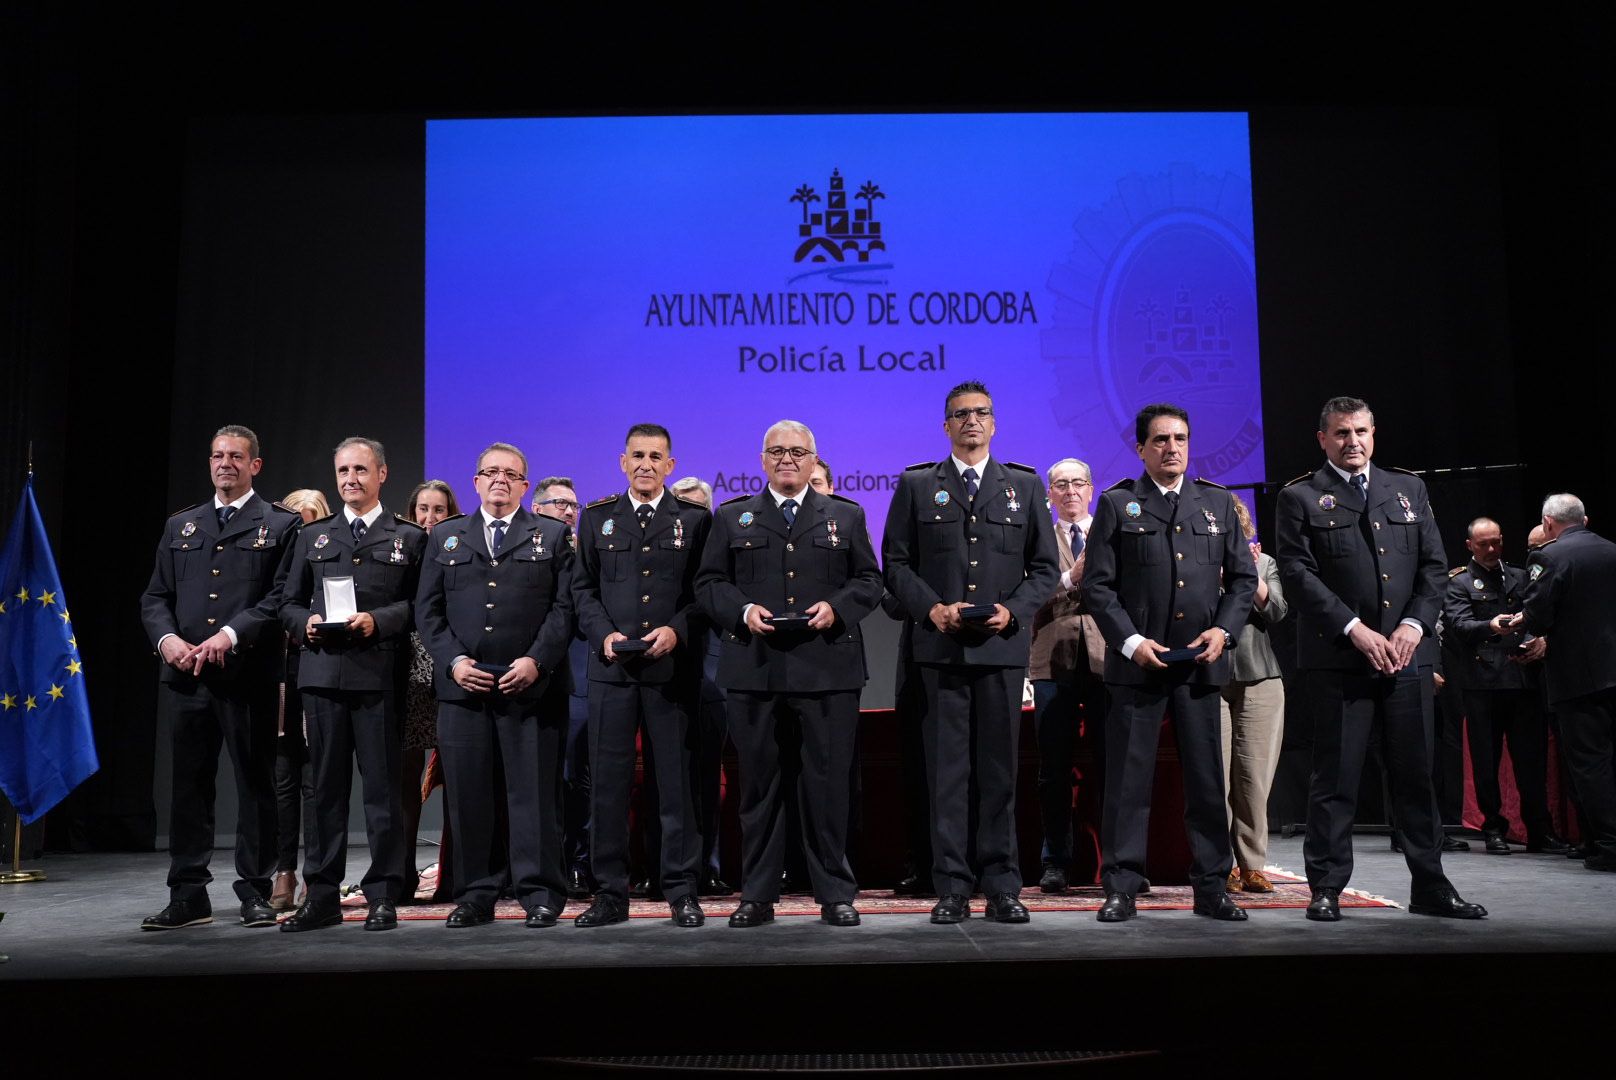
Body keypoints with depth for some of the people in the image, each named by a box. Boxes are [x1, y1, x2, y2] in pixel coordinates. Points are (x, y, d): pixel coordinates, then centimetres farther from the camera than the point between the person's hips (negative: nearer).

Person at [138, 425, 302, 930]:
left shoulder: (279, 526, 4)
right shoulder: (180, 527, 18)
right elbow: (155, 596, 15)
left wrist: (231, 635, -16)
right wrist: (166, 637, -4)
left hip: (249, 676, -4)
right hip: (185, 677, 4)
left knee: (255, 784, 2)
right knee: (189, 785, 8)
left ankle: (255, 893, 11)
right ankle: (188, 895, 16)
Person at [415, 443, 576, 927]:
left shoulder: (552, 536, 10)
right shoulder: (445, 537, 16)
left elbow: (564, 606, 1)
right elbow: (427, 609, 10)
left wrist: (536, 660, -10)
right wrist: (453, 660, -4)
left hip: (530, 684, -2)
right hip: (463, 683, 2)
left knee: (534, 792, 0)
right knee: (467, 794, 4)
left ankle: (540, 894, 9)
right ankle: (474, 896, 15)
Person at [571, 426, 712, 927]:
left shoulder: (695, 519, 7)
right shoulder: (597, 516, 12)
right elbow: (583, 588, 10)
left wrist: (677, 629, -12)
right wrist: (604, 633, -6)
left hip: (673, 666, -1)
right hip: (611, 666, 2)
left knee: (676, 781, 3)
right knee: (608, 782, 3)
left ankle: (681, 891, 12)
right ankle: (610, 894, 12)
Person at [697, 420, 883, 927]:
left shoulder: (846, 517, 13)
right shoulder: (731, 518, 13)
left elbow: (869, 579, 10)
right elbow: (709, 582, 9)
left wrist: (837, 607, -9)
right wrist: (742, 609, -9)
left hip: (827, 670, 0)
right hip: (754, 670, 1)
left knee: (828, 783, 2)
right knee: (759, 784, 6)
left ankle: (835, 894, 13)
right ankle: (757, 894, 16)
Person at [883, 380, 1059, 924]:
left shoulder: (1026, 486, 12)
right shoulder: (915, 486, 9)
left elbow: (1045, 567, 10)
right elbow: (896, 563, 6)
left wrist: (1013, 610, -7)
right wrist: (932, 608, -10)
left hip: (1002, 645, 1)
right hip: (940, 646, -1)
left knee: (999, 770, 5)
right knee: (947, 770, 1)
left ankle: (1002, 887, 13)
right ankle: (952, 888, 7)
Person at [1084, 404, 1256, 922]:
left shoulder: (1218, 503, 13)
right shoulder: (1117, 504, 4)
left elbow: (1243, 576, 13)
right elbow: (1098, 584, -1)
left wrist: (1224, 630, -3)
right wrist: (1130, 641, -12)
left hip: (1201, 662, 3)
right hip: (1137, 662, -2)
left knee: (1207, 778, 7)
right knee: (1128, 778, 0)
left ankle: (1212, 886, 18)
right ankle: (1121, 888, 8)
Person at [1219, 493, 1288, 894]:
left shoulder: (1265, 563, 15)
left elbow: (1276, 612, 3)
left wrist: (1252, 572, -8)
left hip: (1259, 680, 3)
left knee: (1255, 777, 2)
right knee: (1215, 775, -5)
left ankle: (1252, 864, 10)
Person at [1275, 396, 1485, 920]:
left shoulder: (1408, 488, 16)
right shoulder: (1300, 498, 3)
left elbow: (1433, 565, 11)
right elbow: (1298, 575, -6)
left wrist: (1414, 624, -5)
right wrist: (1355, 630, -14)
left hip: (1407, 654, 4)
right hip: (1338, 659, -4)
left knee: (1416, 774, 9)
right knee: (1336, 778, 0)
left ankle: (1430, 887, 19)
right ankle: (1327, 888, 7)